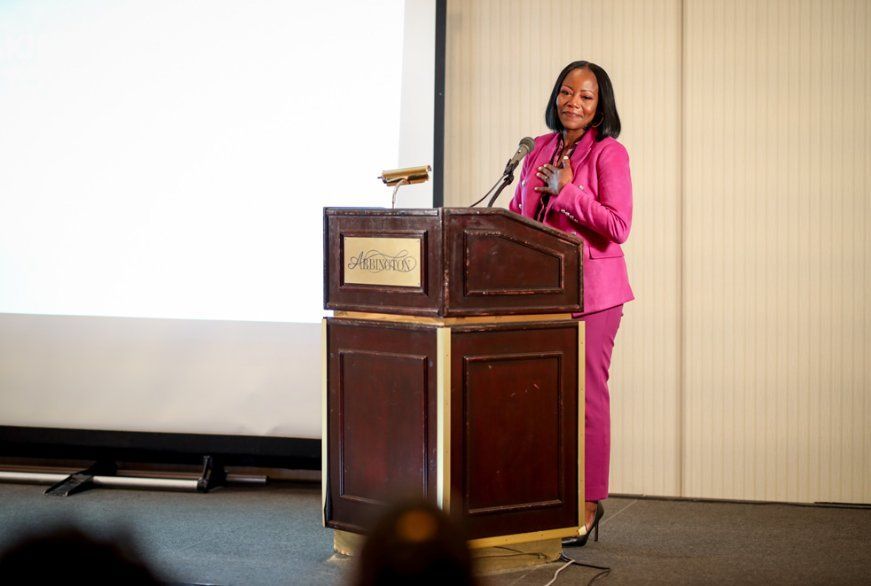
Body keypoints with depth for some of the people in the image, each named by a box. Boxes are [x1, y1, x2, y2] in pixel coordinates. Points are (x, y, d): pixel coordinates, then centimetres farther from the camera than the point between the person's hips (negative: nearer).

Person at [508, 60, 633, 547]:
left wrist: (567, 191, -13)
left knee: (586, 393, -3)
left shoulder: (609, 153, -5)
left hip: (589, 288, -6)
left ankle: (588, 503, 5)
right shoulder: (540, 149, 14)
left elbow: (618, 226, -13)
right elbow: (517, 214, 23)